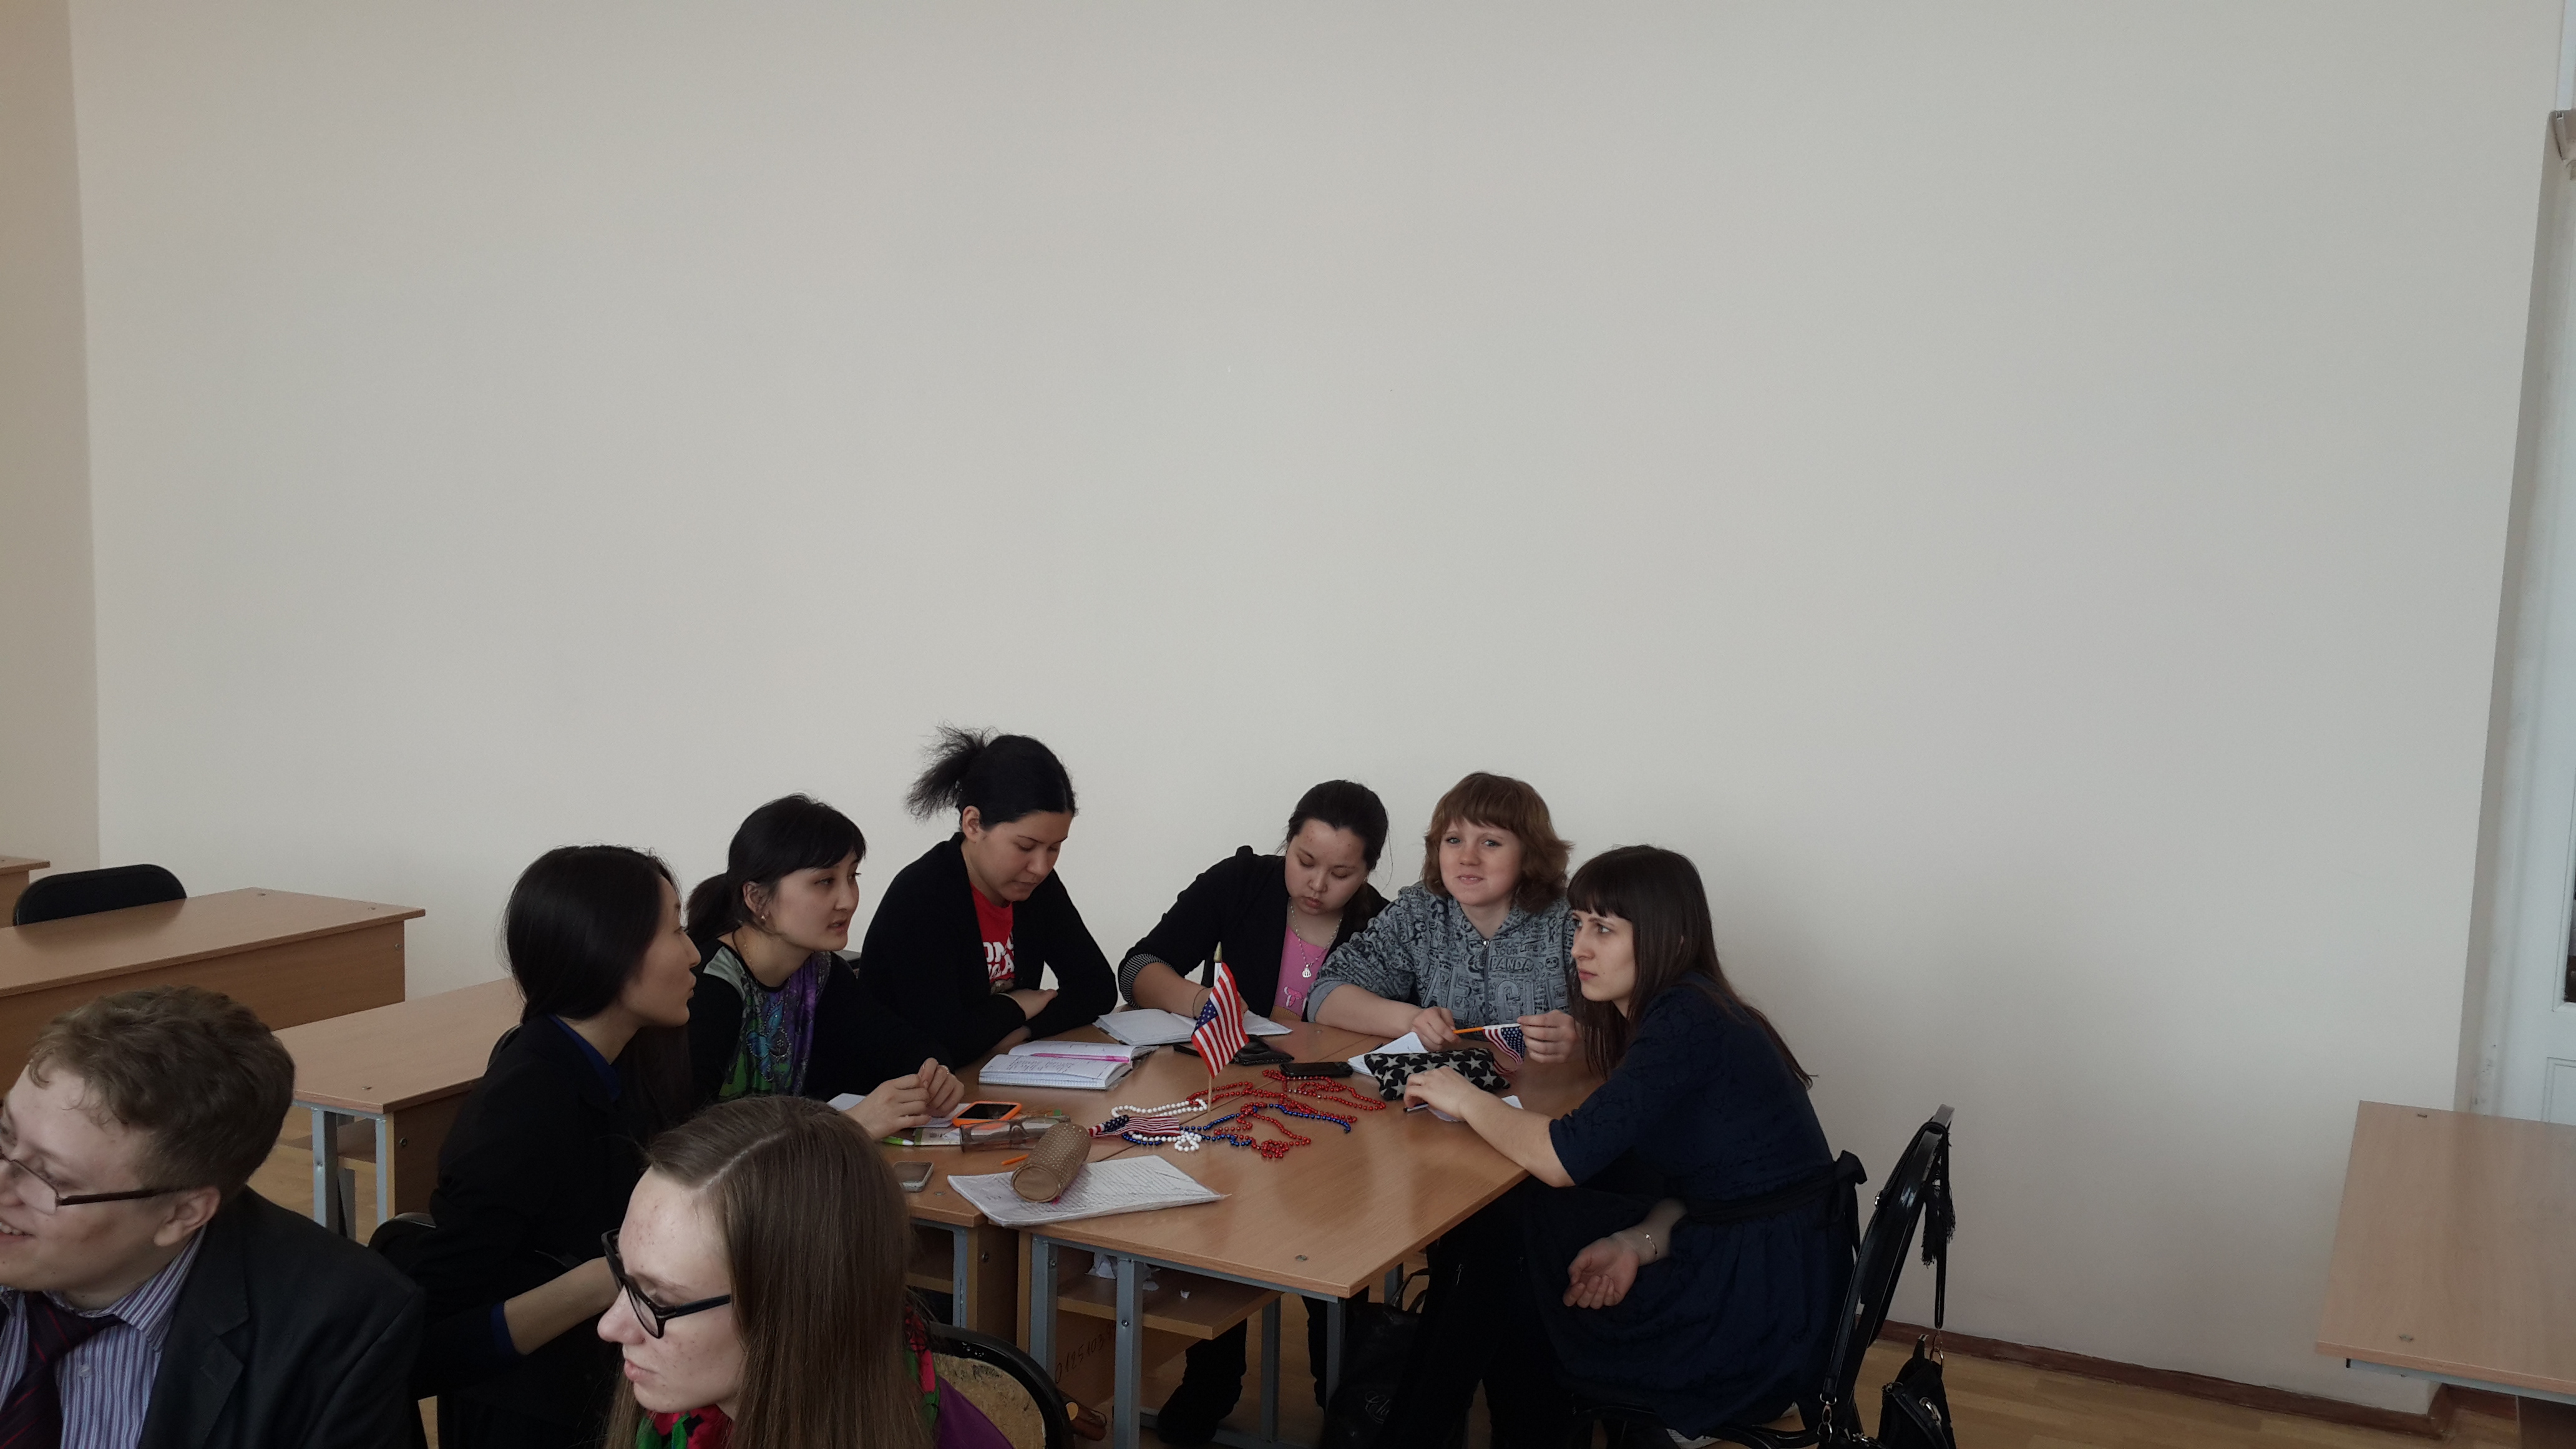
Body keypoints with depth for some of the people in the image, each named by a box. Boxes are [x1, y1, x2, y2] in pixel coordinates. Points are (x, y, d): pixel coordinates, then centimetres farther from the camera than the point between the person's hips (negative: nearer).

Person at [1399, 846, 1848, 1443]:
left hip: (1760, 1322, -8)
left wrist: (1466, 1099, -11)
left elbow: (1564, 1158, -26)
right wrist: (1640, 1242, -10)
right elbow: (1690, 1187, 9)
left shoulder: (1688, 1022, -20)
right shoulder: (1672, 1014, 9)